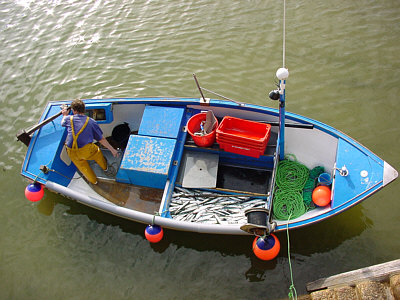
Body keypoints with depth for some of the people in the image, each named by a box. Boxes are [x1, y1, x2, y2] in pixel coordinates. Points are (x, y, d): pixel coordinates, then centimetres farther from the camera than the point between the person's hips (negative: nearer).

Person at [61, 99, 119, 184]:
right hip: (86, 151, -1)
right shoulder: (91, 122, -1)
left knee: (82, 166, 27)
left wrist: (65, 115, 50)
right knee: (97, 152, 32)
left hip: (72, 153, 2)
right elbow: (101, 139, 0)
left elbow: (63, 123, 30)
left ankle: (93, 180, 47)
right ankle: (104, 167, 56)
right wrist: (112, 150, 8)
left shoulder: (69, 118, 3)